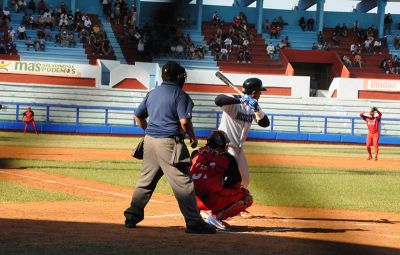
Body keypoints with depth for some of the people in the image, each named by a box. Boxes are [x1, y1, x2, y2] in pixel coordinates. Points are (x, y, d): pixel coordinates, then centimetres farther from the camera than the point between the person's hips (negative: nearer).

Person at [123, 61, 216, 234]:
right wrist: (193, 138, -2)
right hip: (168, 143, -7)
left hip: (149, 141, 7)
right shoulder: (180, 95, -7)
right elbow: (184, 121, -16)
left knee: (146, 180, 17)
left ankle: (132, 216, 19)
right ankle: (193, 222, -8)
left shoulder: (152, 93, 13)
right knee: (183, 182, -6)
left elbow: (138, 116, 18)